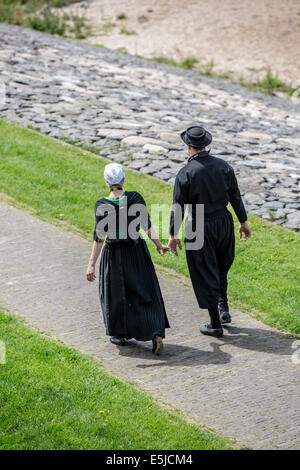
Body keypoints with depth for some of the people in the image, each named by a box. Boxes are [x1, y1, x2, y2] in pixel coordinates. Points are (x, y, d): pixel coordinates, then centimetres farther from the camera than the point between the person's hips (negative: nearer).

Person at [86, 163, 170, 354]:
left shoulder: (102, 205, -14)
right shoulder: (136, 198, -9)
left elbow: (99, 237, -17)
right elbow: (147, 225, -4)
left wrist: (91, 264, -14)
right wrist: (159, 245, 11)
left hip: (114, 254, -1)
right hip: (137, 252, 1)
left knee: (116, 293, 18)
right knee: (146, 293, 9)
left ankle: (120, 334, 31)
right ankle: (157, 333, -7)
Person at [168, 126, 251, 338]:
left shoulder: (185, 173, -17)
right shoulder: (223, 166, -5)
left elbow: (178, 207, -14)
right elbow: (235, 197, 2)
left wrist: (173, 235, -5)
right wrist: (243, 222, 14)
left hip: (199, 228, -4)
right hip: (223, 222, 4)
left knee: (205, 274, 6)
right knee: (222, 266, 28)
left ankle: (215, 324, 12)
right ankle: (224, 308, 21)